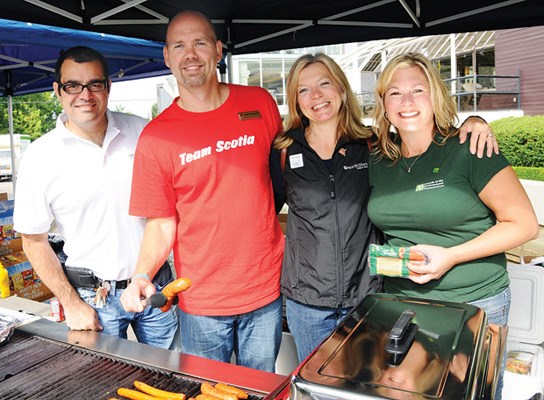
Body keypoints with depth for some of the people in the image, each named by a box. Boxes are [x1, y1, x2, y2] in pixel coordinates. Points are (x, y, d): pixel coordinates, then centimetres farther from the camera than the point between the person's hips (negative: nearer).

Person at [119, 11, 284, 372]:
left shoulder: (260, 103, -2)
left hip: (267, 289, 2)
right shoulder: (156, 137, -7)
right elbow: (162, 224, -3)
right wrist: (142, 275, -20)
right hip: (201, 302, -1)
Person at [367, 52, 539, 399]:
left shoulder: (468, 150, -13)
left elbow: (524, 223, -12)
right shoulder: (379, 163, 2)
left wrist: (451, 256, -20)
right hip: (401, 304, 4)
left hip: (476, 305, -4)